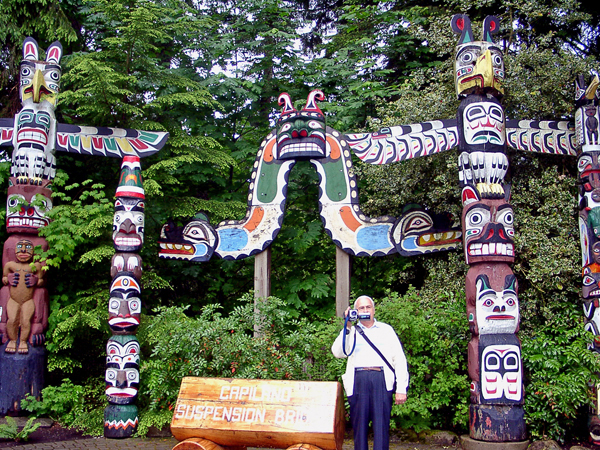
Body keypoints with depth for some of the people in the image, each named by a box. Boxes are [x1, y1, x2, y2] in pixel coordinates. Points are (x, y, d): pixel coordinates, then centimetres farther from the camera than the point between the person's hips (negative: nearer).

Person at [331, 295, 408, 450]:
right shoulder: (351, 331, 18)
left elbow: (400, 359, 11)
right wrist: (347, 327, -4)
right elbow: (338, 353, 1)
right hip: (358, 380, 1)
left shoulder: (386, 329, 17)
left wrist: (401, 389, 1)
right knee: (360, 426, 2)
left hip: (381, 380, -1)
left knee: (381, 426, -6)